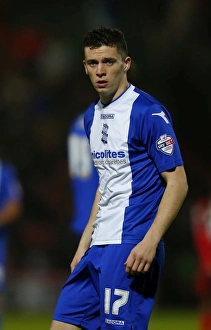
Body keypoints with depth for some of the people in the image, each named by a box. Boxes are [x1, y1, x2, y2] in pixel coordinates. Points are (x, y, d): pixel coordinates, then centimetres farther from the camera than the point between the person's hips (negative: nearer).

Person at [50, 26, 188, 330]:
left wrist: (150, 242, -21)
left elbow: (178, 183, -12)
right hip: (98, 247, 8)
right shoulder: (92, 116, 15)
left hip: (131, 247, -8)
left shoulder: (147, 112, -10)